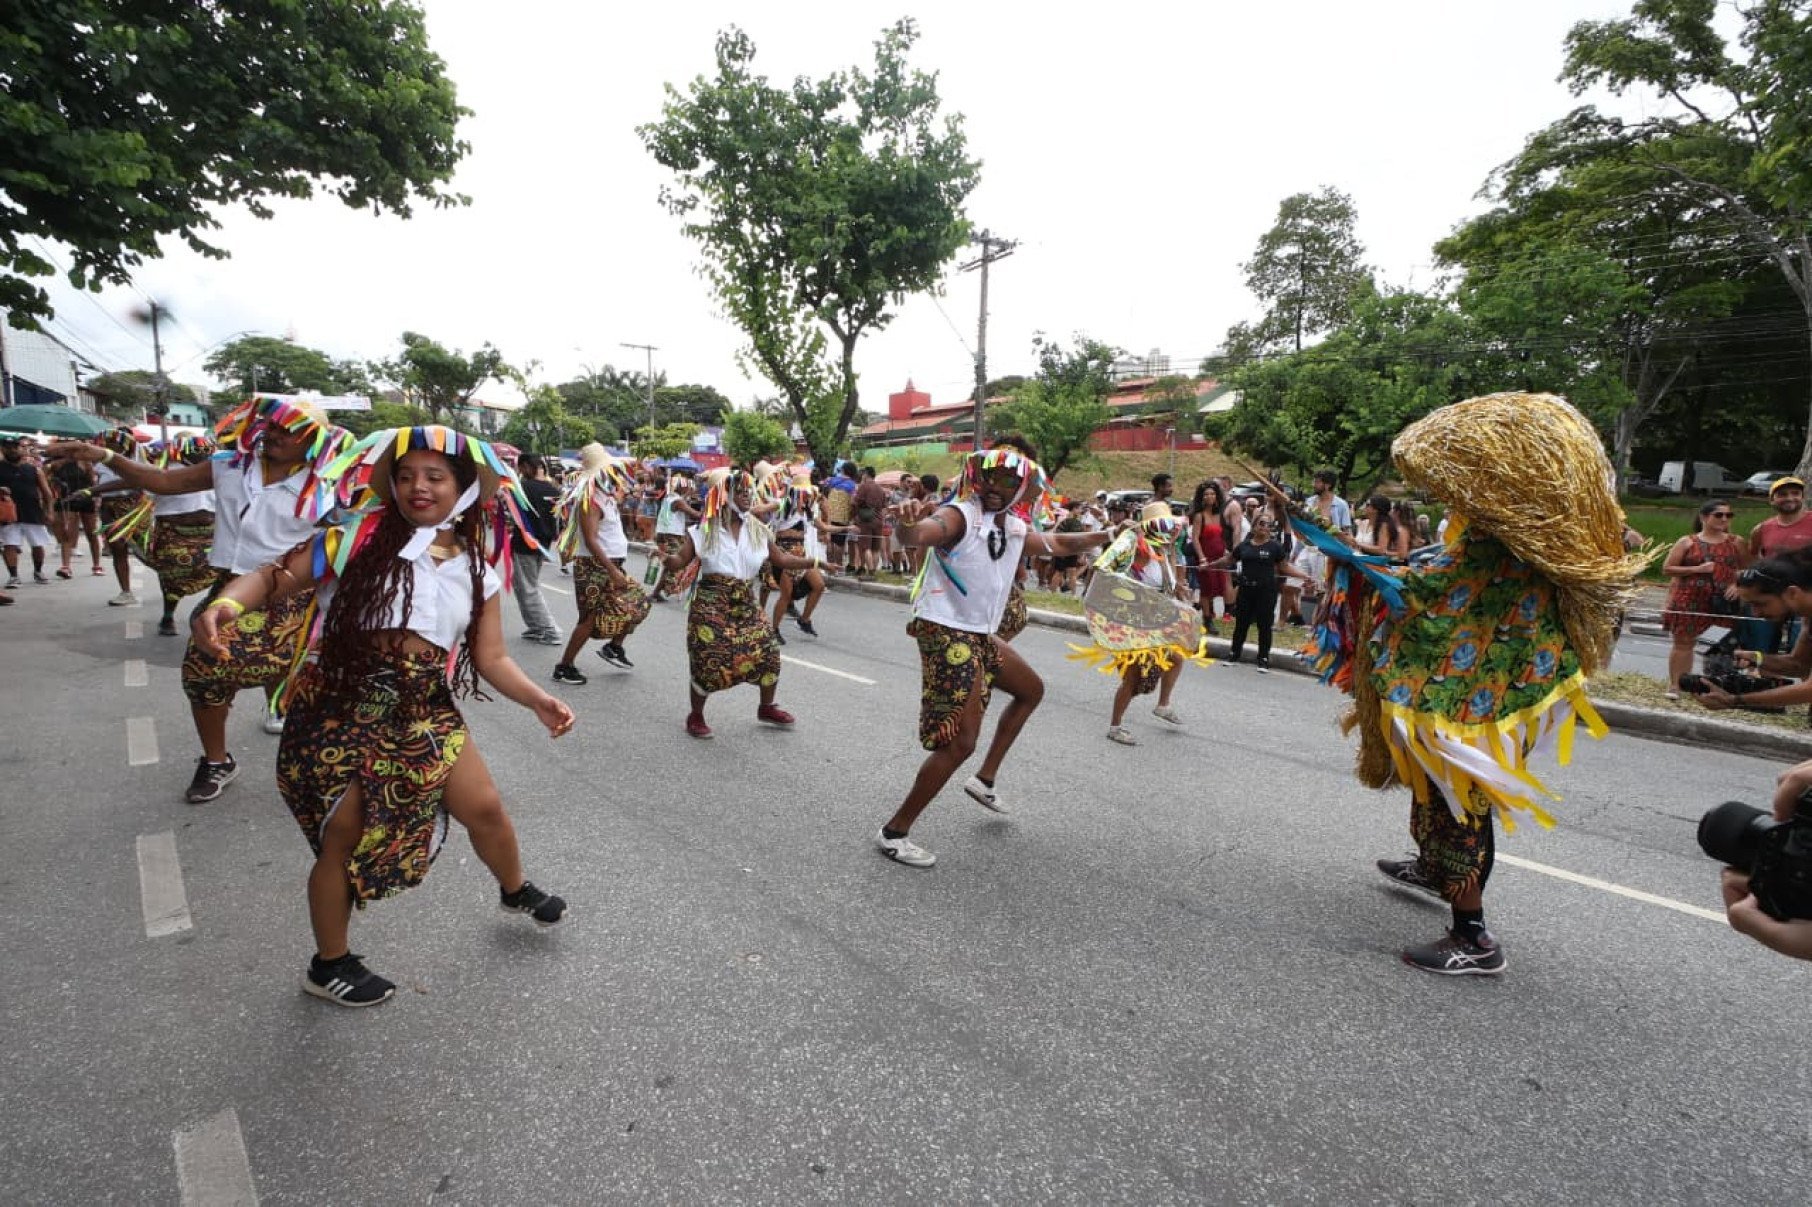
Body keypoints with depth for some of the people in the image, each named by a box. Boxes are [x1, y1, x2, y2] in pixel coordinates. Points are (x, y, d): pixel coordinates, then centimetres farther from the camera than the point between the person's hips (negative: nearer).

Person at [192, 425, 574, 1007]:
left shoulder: (475, 571, 6)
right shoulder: (358, 538, -4)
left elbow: (491, 658, 5)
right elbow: (275, 577, -10)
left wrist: (538, 700, -9)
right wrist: (226, 603, -31)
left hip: (424, 711, 4)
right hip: (343, 707, -3)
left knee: (485, 807, 7)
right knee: (344, 838, 6)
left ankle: (515, 890, 40)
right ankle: (330, 965, 30)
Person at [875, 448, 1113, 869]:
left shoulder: (1016, 529, 7)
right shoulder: (960, 516, -18)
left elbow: (1058, 543, 28)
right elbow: (924, 532, -42)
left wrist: (1104, 536, 23)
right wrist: (912, 528, -65)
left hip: (980, 636, 10)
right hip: (946, 634, -10)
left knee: (1031, 690, 28)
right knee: (960, 743, -12)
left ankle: (984, 779, 36)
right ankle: (894, 832, -1)